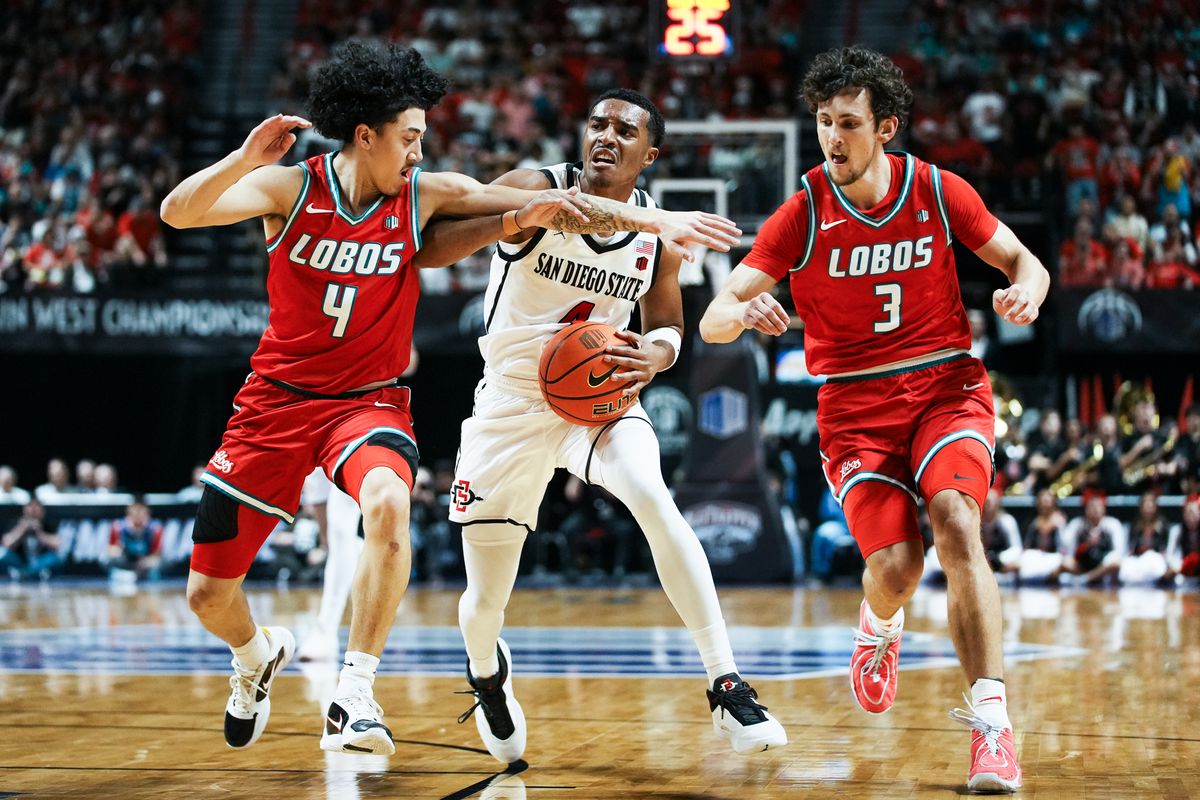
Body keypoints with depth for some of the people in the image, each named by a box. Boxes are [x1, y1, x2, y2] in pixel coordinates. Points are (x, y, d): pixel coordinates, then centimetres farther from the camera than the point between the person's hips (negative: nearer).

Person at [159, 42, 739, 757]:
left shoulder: (426, 195, -5)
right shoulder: (291, 188, -8)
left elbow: (552, 203, -5)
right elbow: (178, 212, -20)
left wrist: (658, 222, -11)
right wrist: (245, 160, -36)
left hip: (368, 400, 0)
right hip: (278, 397, 0)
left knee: (389, 504, -36)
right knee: (208, 595, 2)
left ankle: (355, 697, -28)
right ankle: (259, 656, 39)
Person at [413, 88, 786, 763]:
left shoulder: (659, 231, -4)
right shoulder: (534, 190, -14)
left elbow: (667, 323, 13)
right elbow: (426, 250, -24)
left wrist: (656, 355, -12)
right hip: (513, 402, -1)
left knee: (654, 499, -33)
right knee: (486, 602, 5)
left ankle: (728, 686, -29)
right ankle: (488, 675, 45)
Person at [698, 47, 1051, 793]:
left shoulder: (938, 191, -3)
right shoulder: (802, 215, -8)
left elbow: (1025, 262, 8)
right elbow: (712, 319, -13)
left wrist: (1026, 289, -17)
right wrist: (743, 314, -38)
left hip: (947, 386, 0)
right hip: (856, 405, 0)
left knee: (955, 520, -27)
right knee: (896, 564, -16)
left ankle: (991, 720, -27)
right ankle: (880, 626, 25)